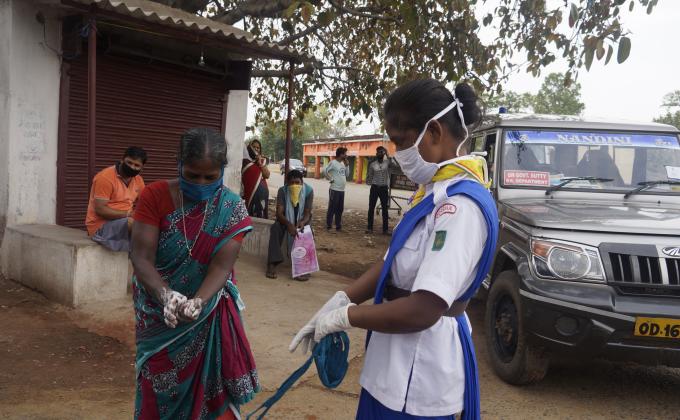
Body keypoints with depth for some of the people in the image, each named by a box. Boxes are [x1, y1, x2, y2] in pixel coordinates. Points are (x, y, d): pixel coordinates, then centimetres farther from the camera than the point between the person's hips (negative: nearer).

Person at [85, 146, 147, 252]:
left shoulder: (138, 179, 6)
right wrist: (128, 213, -25)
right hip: (101, 226, -8)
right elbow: (100, 209, -20)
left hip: (125, 222, 8)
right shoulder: (105, 177, -16)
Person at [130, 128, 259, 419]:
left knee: (207, 389, 10)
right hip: (159, 314, 1)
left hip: (208, 314, 0)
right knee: (159, 394, 15)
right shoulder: (155, 196, -12)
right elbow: (141, 258, -18)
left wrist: (197, 302, -37)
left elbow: (221, 266, -18)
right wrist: (166, 295, -36)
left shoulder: (232, 209, -12)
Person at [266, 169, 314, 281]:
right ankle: (272, 263, -31)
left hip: (302, 220, 0)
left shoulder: (308, 191, -16)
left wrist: (303, 222, -43)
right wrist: (289, 224, -44)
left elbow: (307, 213, -18)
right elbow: (279, 213, -24)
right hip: (286, 219, 0)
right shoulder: (282, 191, -17)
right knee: (275, 229, -31)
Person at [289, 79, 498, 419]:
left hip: (419, 373, -8)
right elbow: (393, 263, 9)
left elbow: (423, 311, -29)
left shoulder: (461, 204, -26)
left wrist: (345, 315, -17)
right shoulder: (436, 192, 6)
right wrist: (339, 299, -3)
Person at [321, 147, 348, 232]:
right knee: (332, 208, -2)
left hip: (342, 190, 8)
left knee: (340, 209, 12)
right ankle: (329, 226, 6)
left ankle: (338, 226, 20)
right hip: (334, 190, -8)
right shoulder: (333, 163, -11)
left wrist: (346, 165, 7)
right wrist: (330, 179, -12)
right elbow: (324, 171, -18)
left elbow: (346, 175, 17)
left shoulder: (343, 163, 13)